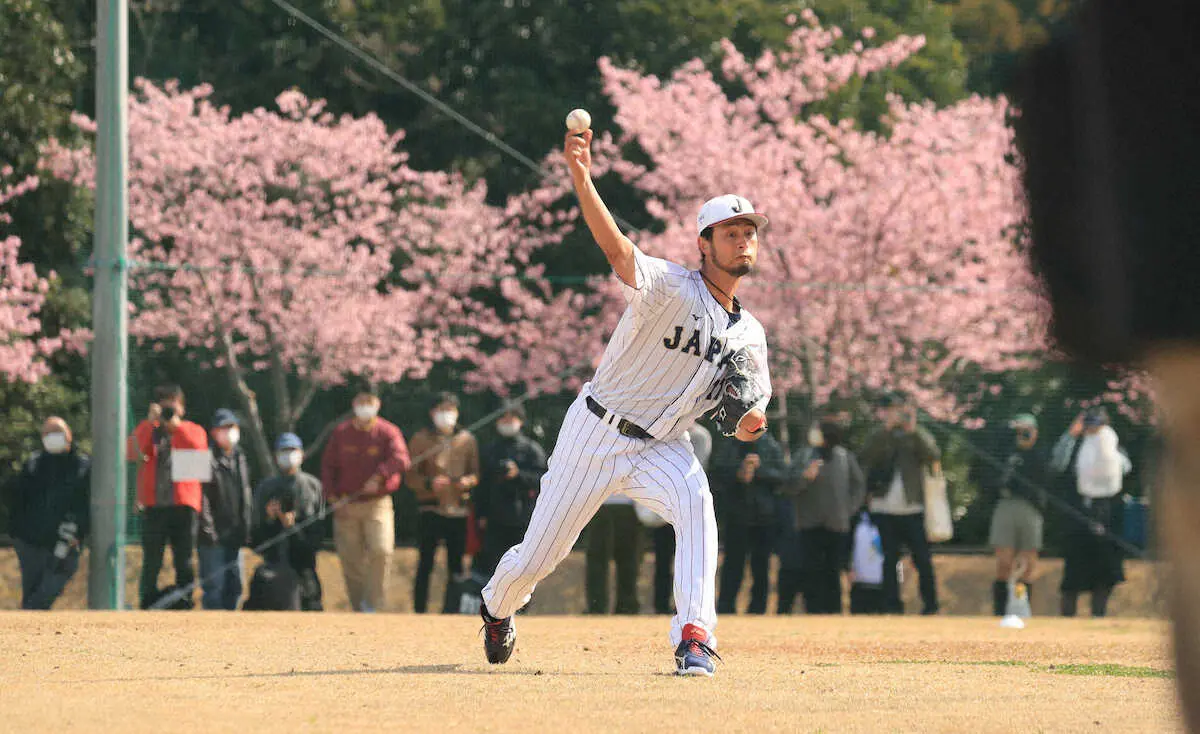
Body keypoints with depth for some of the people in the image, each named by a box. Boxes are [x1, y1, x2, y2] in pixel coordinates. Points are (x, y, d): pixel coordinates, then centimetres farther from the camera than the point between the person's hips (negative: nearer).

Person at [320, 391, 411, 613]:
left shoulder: (388, 432, 0)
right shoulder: (340, 433, 8)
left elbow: (401, 459, -16)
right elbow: (328, 466, 10)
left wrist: (379, 476, -30)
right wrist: (333, 496, -3)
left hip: (377, 503, -3)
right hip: (346, 506, 3)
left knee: (381, 550, -20)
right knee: (350, 559, 2)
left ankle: (373, 603, -13)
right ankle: (358, 608, 13)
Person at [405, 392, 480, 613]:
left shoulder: (467, 440, 12)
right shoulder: (421, 439, 5)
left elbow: (476, 472, 15)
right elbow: (411, 478, 2)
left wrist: (468, 481, -8)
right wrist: (429, 484, -17)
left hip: (458, 510, 2)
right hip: (431, 510, -2)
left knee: (455, 566, 2)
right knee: (425, 564, -4)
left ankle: (451, 612, 7)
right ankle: (419, 612, 0)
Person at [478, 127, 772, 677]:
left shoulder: (750, 335, 4)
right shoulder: (670, 287, -15)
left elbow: (748, 426, 10)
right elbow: (616, 248, -34)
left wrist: (751, 419, -16)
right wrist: (581, 179, -51)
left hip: (661, 448, 3)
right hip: (596, 434, -3)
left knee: (695, 501, -31)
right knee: (539, 555, 5)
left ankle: (694, 639, -34)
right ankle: (496, 609, 41)